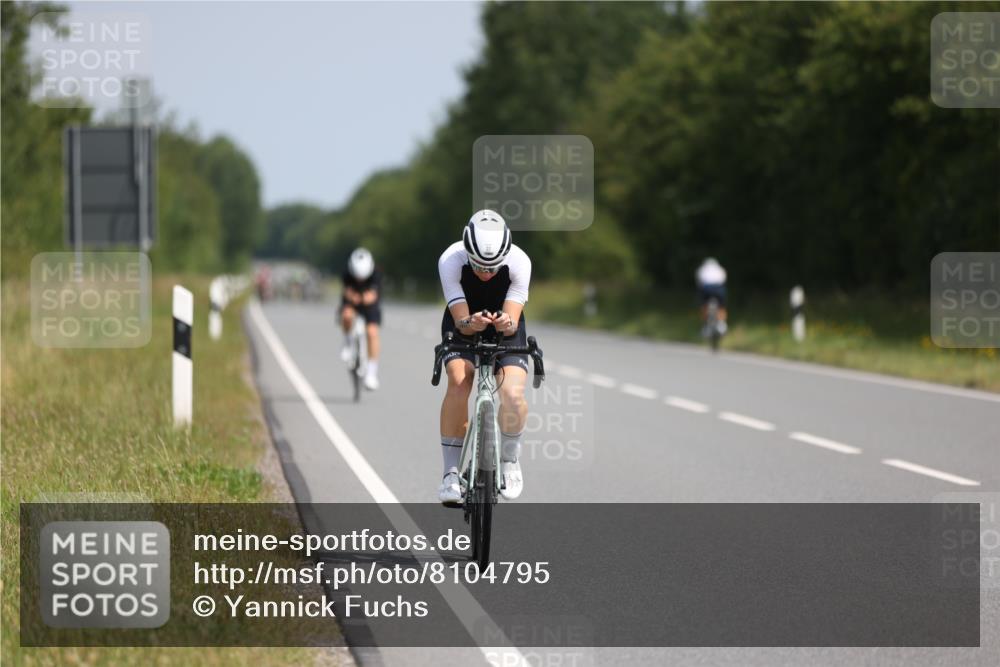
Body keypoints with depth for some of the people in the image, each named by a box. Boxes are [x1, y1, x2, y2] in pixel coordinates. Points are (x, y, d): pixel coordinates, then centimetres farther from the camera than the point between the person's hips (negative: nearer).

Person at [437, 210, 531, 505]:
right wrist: (471, 323, -53)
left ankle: (510, 460, 6)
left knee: (513, 395, -23)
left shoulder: (519, 262, -28)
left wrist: (507, 324, -53)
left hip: (505, 330, 0)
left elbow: (514, 320, -30)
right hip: (463, 327, 0)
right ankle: (451, 472, -18)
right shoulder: (450, 260, -30)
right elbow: (460, 321, -30)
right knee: (459, 381, -28)